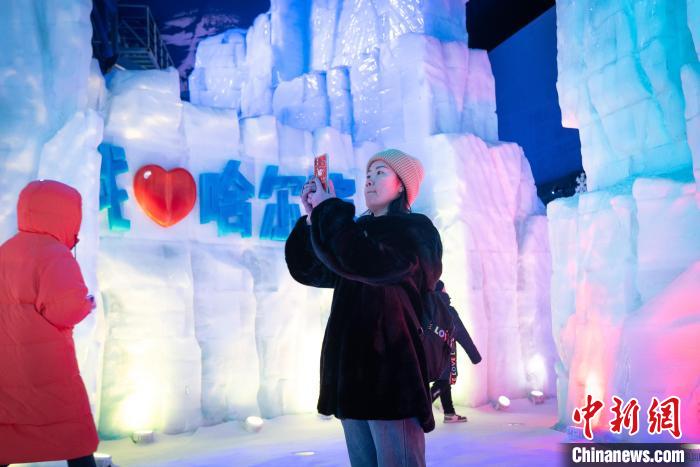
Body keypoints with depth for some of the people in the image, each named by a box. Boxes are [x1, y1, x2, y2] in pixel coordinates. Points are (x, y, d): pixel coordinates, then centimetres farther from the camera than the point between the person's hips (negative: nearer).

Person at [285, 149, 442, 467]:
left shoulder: (416, 231, -3)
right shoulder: (360, 233, 19)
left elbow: (366, 263, -22)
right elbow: (307, 270, 16)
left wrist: (329, 209, -11)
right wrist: (313, 217, 4)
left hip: (391, 372, -7)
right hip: (353, 372, 8)